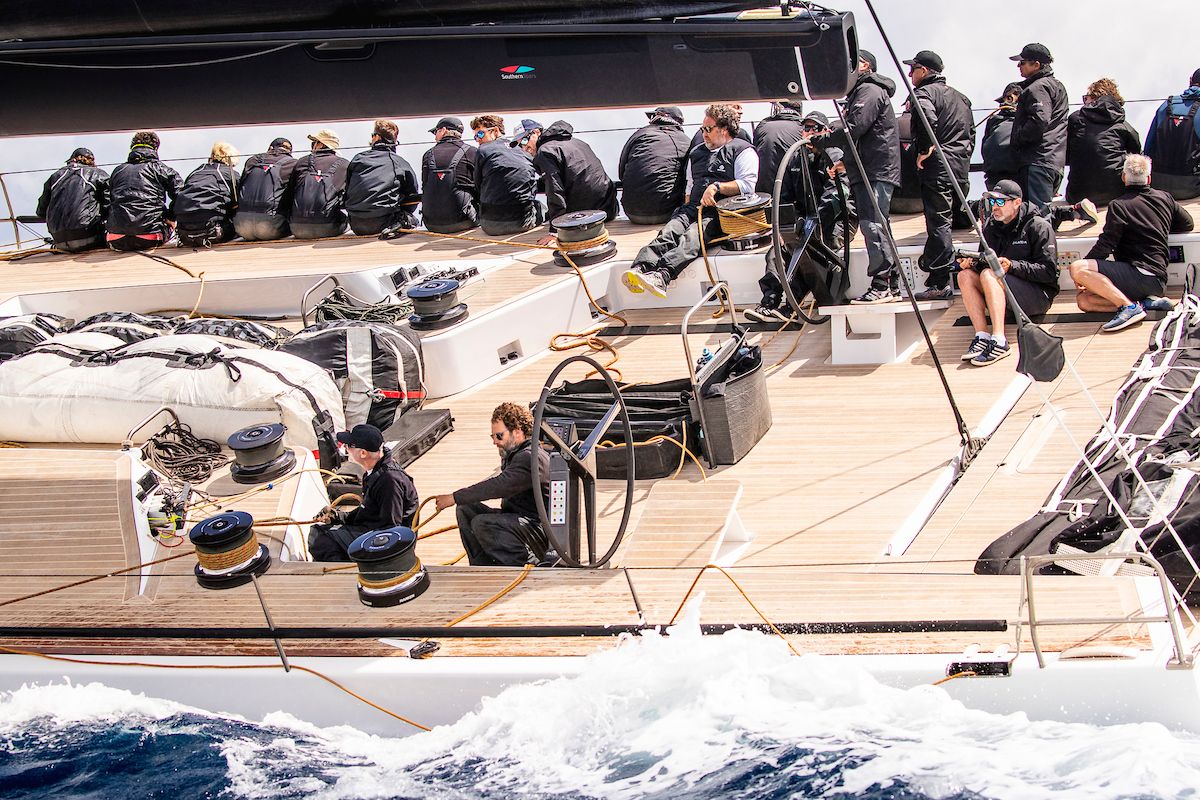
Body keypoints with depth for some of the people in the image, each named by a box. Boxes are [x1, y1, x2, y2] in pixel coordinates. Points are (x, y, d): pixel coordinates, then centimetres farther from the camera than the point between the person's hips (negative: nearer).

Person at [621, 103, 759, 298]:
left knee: (693, 234, -35)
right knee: (670, 230, -27)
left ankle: (661, 275, -59)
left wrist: (717, 186, -13)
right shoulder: (696, 154, 31)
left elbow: (747, 185, -5)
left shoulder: (743, 151, 9)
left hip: (720, 210, -6)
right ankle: (641, 269, -50)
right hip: (694, 207, 6)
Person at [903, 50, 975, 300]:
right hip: (960, 166, 8)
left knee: (938, 223, -7)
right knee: (944, 220, 13)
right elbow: (971, 130, 24)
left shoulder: (924, 92, -7)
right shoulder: (959, 96, 20)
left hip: (937, 167, -8)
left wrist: (925, 151, -18)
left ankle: (941, 284, -9)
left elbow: (929, 120, -28)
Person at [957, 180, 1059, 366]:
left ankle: (999, 341, -39)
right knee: (965, 276, -14)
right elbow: (983, 262, 13)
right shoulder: (990, 225, 10)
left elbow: (1049, 271, -15)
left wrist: (1012, 266, -26)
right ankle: (982, 336, -27)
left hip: (1039, 295, -7)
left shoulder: (1038, 226, -9)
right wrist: (971, 263, -11)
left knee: (989, 275, -28)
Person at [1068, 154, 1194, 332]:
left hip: (1141, 274, -8)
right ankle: (1147, 302, -4)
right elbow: (1187, 224, 27)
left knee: (1077, 268, -20)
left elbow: (1105, 246, -11)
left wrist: (1083, 272, 1)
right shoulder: (1164, 198, 13)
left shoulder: (1118, 206, -7)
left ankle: (1129, 306, -24)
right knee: (1084, 300, 8)